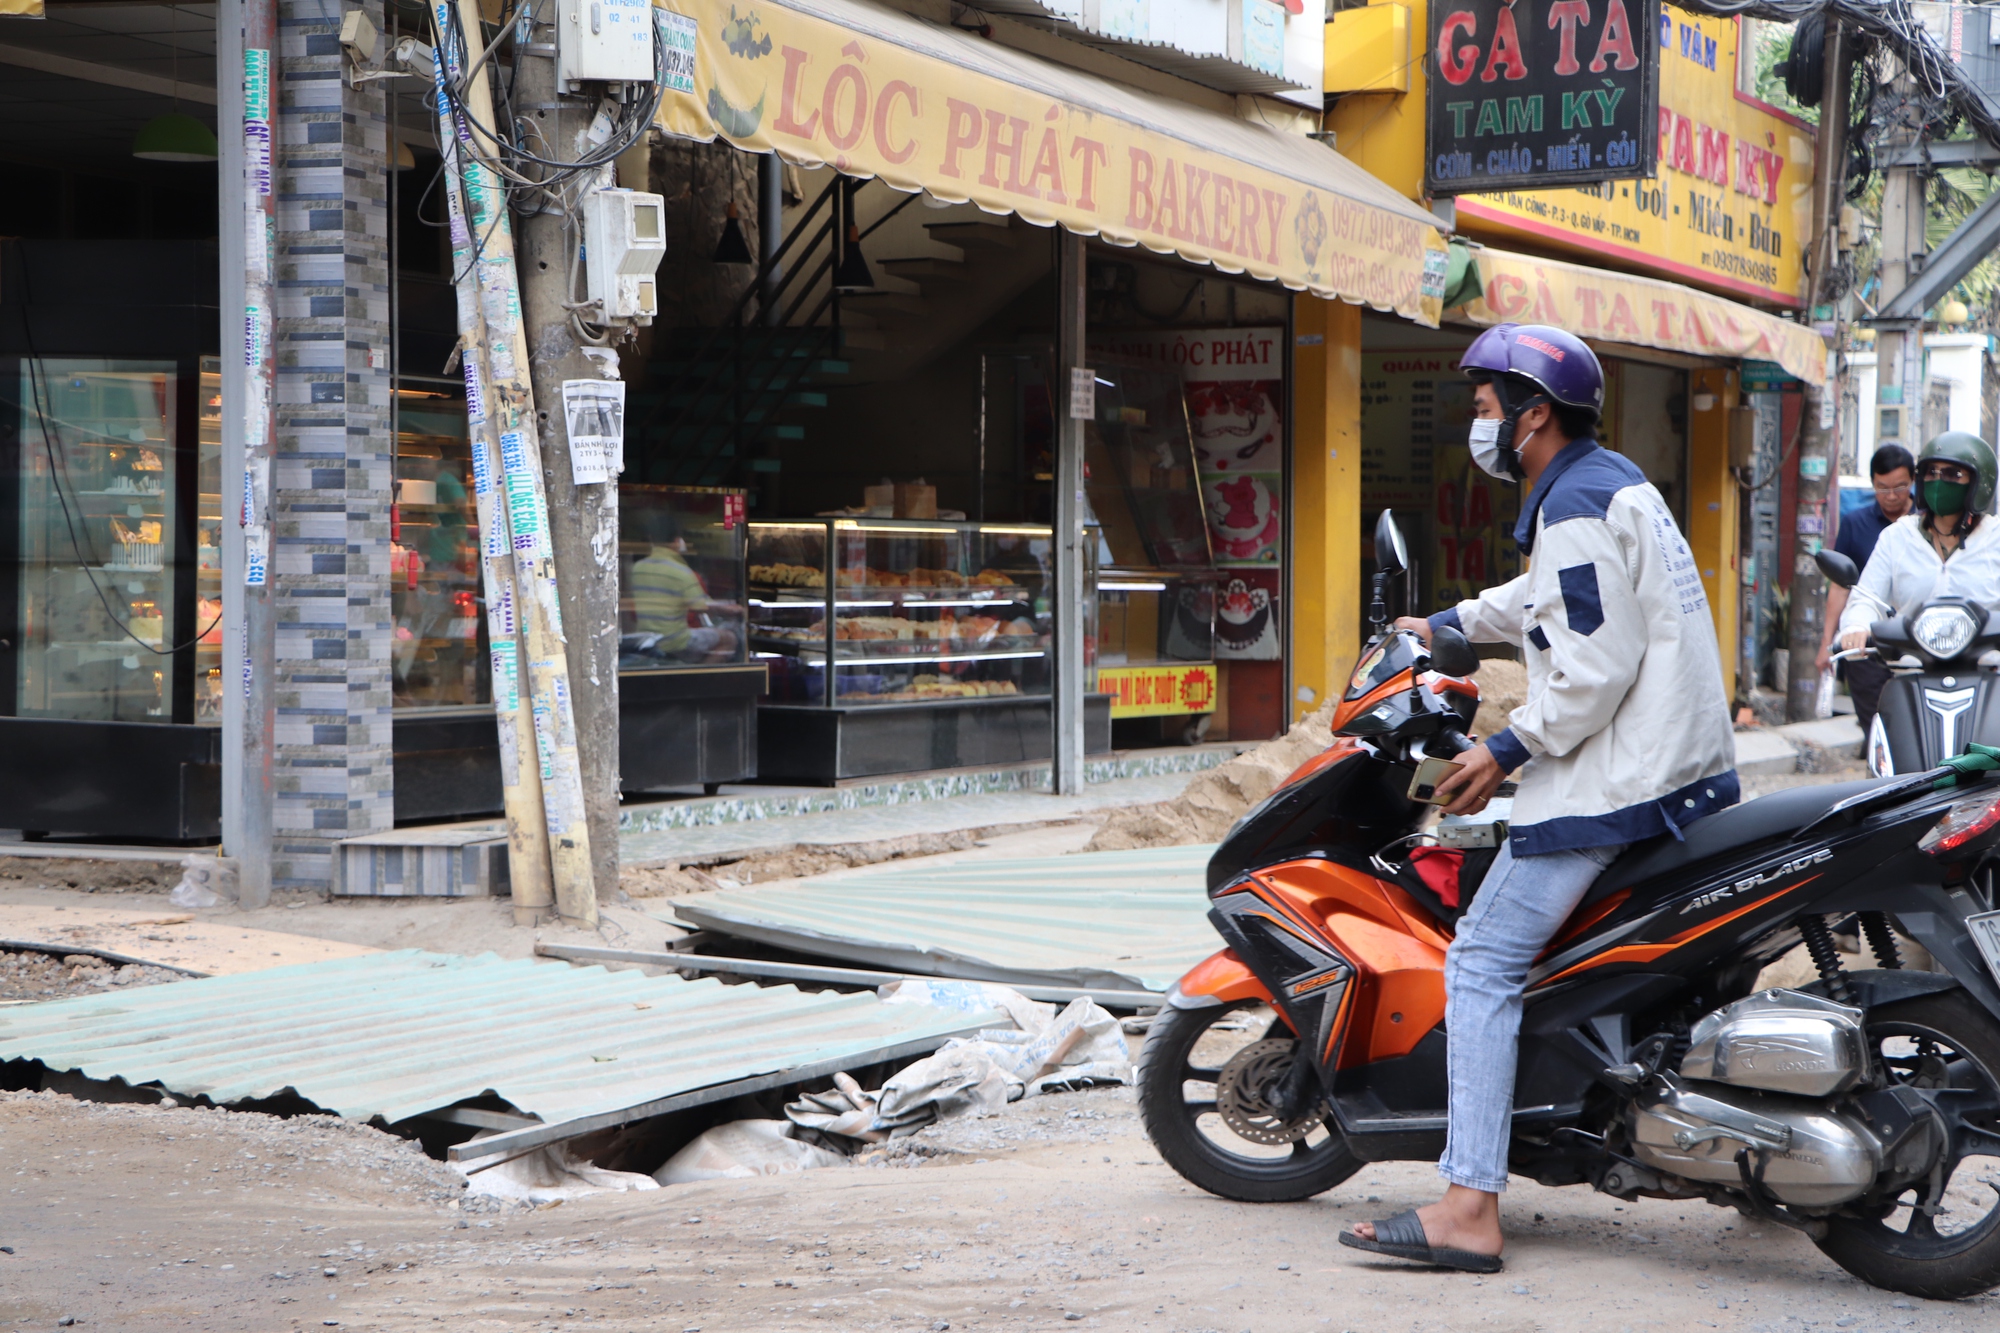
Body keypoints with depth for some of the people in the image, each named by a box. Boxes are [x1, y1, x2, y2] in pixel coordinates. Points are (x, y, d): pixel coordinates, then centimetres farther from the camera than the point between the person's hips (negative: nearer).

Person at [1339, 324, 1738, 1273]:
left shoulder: (1576, 505, -14)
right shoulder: (1614, 482, 18)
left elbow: (1598, 667, -21)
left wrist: (1507, 751, -14)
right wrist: (1445, 625, 39)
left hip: (1612, 784, -11)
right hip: (1691, 769, 11)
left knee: (1483, 962, -12)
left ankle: (1469, 1210, -18)